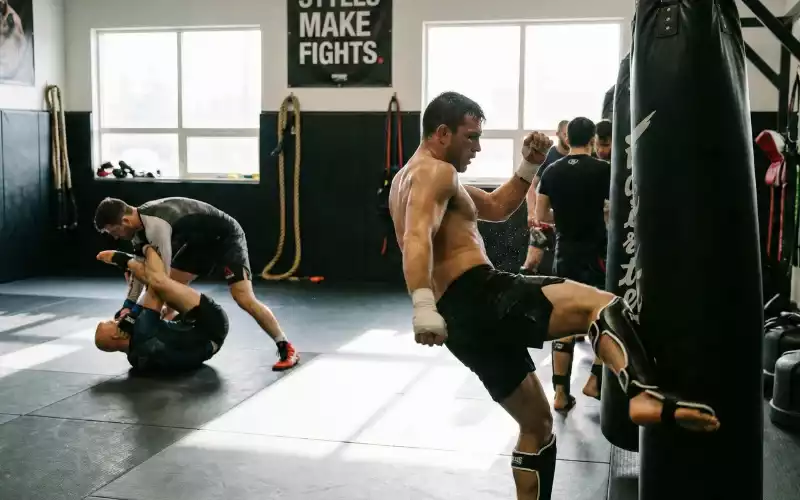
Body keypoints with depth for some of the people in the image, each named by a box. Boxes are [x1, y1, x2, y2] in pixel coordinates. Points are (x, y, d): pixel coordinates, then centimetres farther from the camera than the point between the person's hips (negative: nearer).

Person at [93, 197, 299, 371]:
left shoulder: (155, 224, -32)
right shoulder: (141, 224, -2)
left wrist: (138, 311, -23)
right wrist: (127, 306, 2)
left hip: (226, 237, -10)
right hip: (201, 240, 10)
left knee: (244, 299, -21)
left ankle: (287, 349, -13)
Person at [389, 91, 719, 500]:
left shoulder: (411, 178, 28)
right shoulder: (435, 172, -4)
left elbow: (496, 208, 32)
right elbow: (417, 237, -23)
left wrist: (528, 166, 18)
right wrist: (423, 306, -37)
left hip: (461, 318, 10)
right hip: (479, 298, -10)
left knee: (537, 424, 20)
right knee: (601, 305, -24)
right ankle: (644, 396, -51)